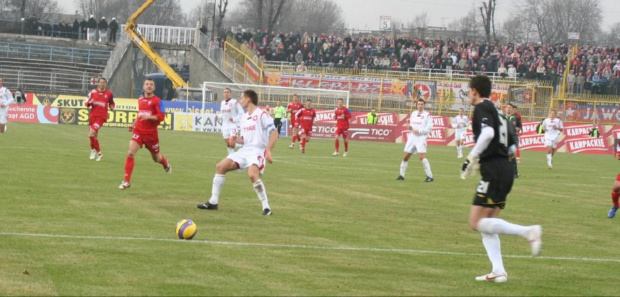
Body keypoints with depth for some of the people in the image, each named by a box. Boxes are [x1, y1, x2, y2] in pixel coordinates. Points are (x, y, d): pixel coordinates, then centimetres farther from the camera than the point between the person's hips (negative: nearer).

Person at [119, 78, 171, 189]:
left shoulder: (157, 101, -8)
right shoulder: (140, 100, 9)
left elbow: (161, 116, -18)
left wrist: (149, 117, -31)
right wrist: (133, 125, 14)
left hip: (151, 133, -3)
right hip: (138, 131, 3)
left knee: (156, 157, 14)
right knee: (130, 153, -16)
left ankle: (166, 164, 53)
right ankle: (127, 181, -13)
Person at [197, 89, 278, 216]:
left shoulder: (261, 114, -9)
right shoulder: (244, 117, 16)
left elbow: (274, 133, -15)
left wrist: (268, 151, -25)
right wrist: (236, 140, 1)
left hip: (258, 151, -8)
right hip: (245, 150, 9)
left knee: (252, 174, -33)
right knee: (220, 166, 0)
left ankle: (266, 207, -22)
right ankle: (213, 202, 8)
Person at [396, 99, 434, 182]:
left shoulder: (427, 115, -2)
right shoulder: (413, 114, 15)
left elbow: (429, 128, -9)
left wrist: (419, 131, -18)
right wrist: (409, 127, -1)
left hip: (421, 137, -6)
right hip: (412, 137, 6)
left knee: (421, 156, -19)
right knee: (406, 156, 4)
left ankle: (430, 176, -12)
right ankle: (402, 175, 17)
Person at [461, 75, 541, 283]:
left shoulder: (482, 108, -5)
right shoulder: (497, 112, 21)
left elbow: (487, 133, -24)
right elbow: (512, 147, 21)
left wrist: (472, 158, -18)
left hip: (493, 171, -9)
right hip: (505, 170, 9)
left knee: (477, 223, -11)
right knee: (486, 224, 11)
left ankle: (528, 232, -19)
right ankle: (498, 271, 3)